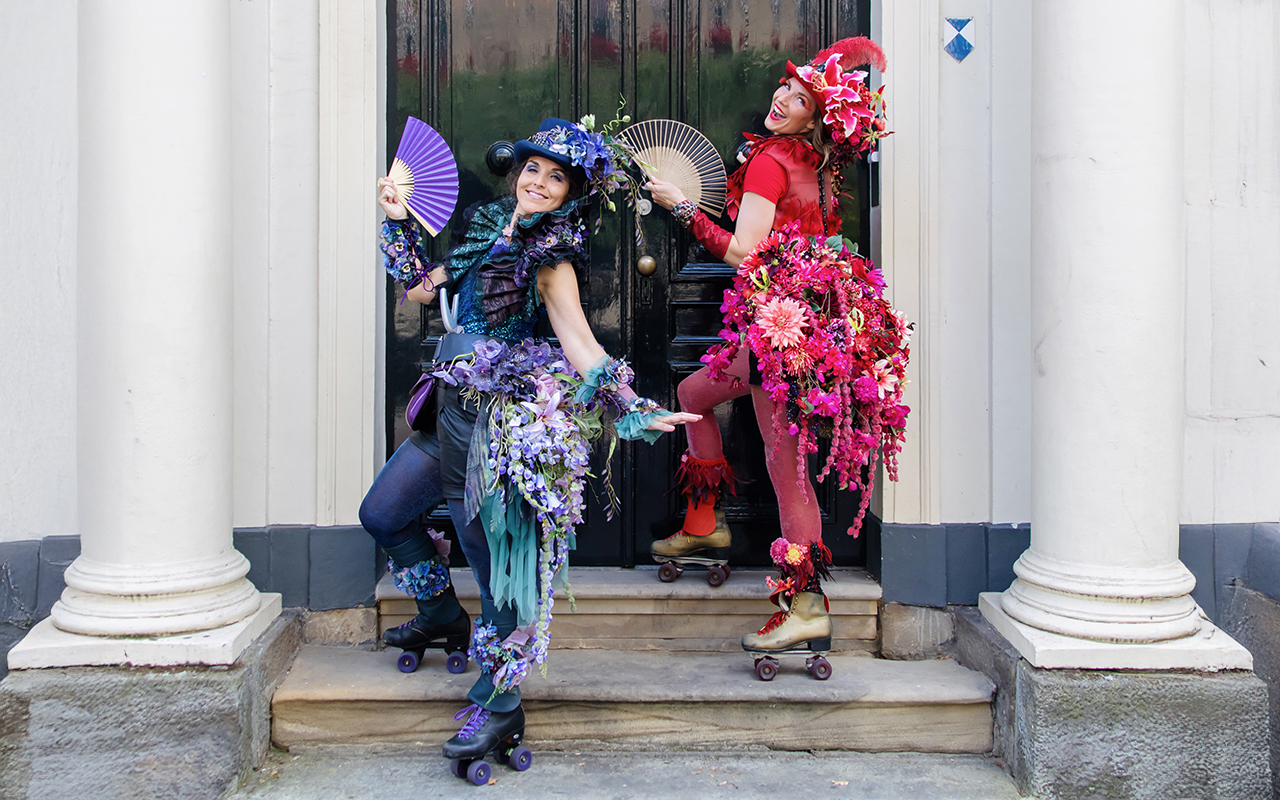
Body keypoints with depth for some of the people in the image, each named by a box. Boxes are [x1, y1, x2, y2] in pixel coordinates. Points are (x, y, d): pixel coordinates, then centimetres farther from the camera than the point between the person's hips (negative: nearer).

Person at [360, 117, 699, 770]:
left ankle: (500, 707, 8)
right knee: (381, 513, 20)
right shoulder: (490, 231, 12)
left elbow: (581, 346, -18)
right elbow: (420, 288, 22)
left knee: (493, 558, -4)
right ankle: (441, 612, 42)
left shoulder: (549, 259, -10)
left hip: (498, 422, -8)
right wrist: (398, 222, 18)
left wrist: (632, 409, -31)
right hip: (451, 414, 9)